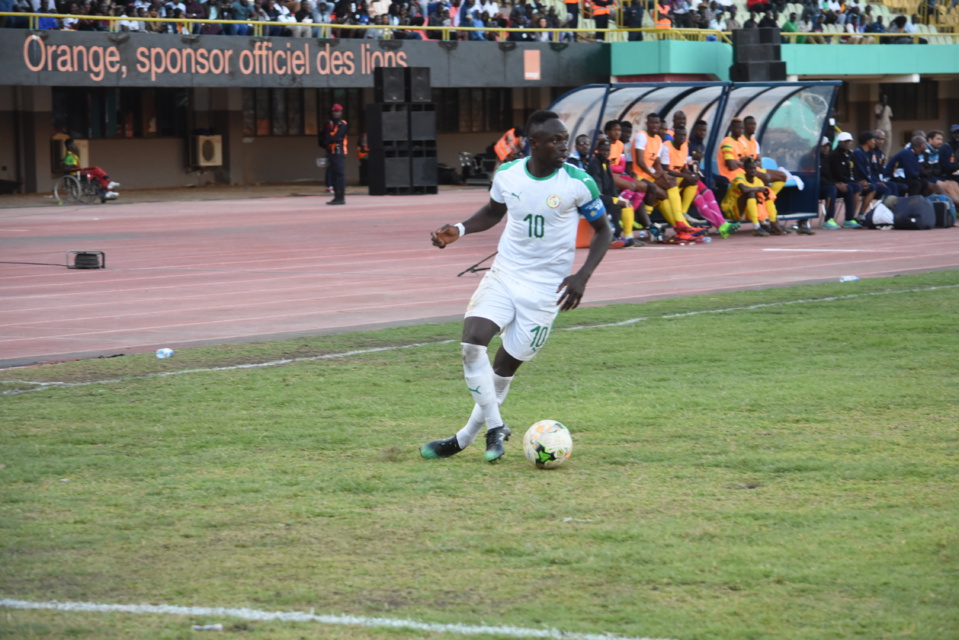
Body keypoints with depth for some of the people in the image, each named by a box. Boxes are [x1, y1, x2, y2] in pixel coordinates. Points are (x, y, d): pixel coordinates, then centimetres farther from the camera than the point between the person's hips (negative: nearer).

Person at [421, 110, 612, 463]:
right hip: (503, 274, 3)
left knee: (505, 366, 1)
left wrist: (582, 276, -13)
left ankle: (465, 439, 18)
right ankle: (496, 428, -3)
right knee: (472, 341, -18)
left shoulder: (578, 182, -13)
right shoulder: (507, 175, -3)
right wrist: (459, 230, -1)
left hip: (546, 288, -3)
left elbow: (603, 231, 0)